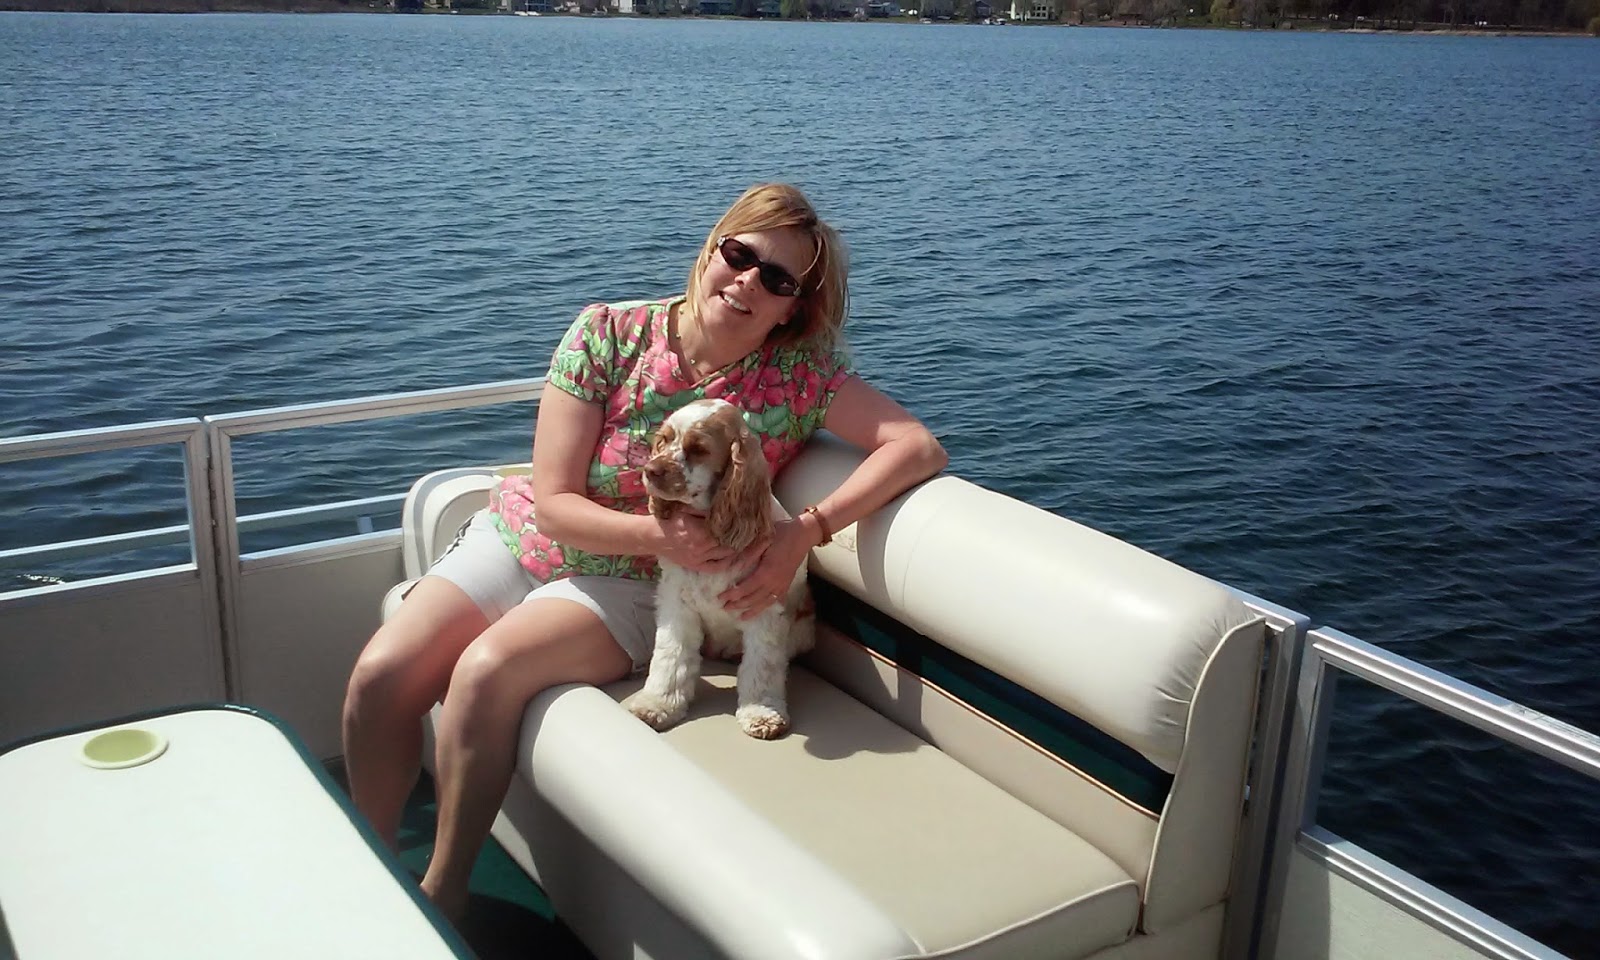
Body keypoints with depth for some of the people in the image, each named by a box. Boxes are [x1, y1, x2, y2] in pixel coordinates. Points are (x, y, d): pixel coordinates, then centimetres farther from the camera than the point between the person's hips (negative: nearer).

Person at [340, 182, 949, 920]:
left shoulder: (800, 375, -15)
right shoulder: (608, 332, -14)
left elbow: (920, 447, -24)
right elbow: (553, 501, -14)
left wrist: (809, 529, -34)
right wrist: (656, 532, -31)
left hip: (628, 583, -2)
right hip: (521, 537, 2)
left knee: (487, 670, -29)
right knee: (380, 675, -17)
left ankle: (442, 894, -7)